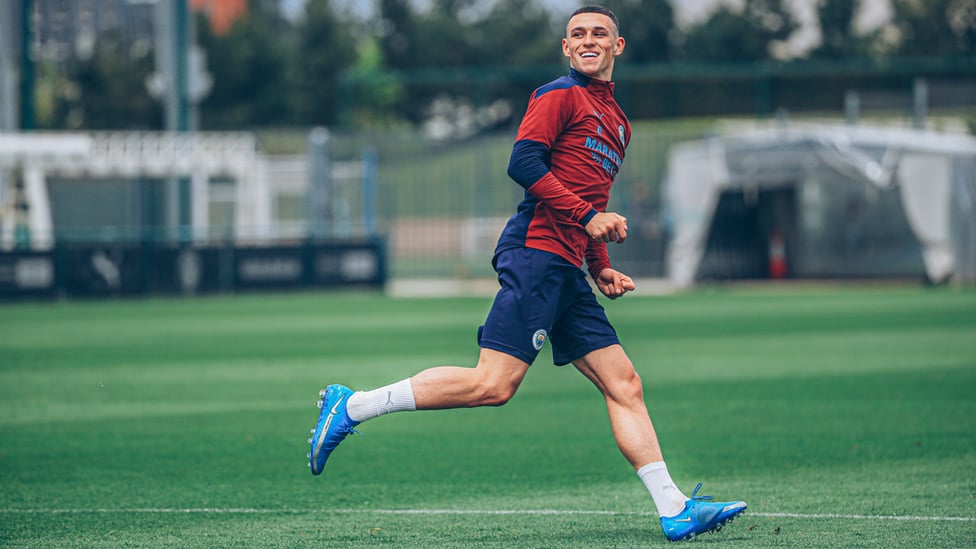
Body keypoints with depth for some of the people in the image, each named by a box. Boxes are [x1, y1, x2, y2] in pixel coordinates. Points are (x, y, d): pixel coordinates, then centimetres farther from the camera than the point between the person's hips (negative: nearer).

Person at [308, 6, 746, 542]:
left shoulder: (618, 123, 26)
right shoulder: (560, 95, -1)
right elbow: (523, 163, -13)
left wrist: (601, 269, 21)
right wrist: (588, 216, -16)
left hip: (566, 272, 9)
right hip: (536, 252, -9)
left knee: (624, 384, 3)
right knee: (493, 384, -18)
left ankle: (674, 511, 1)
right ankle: (351, 406, -11)